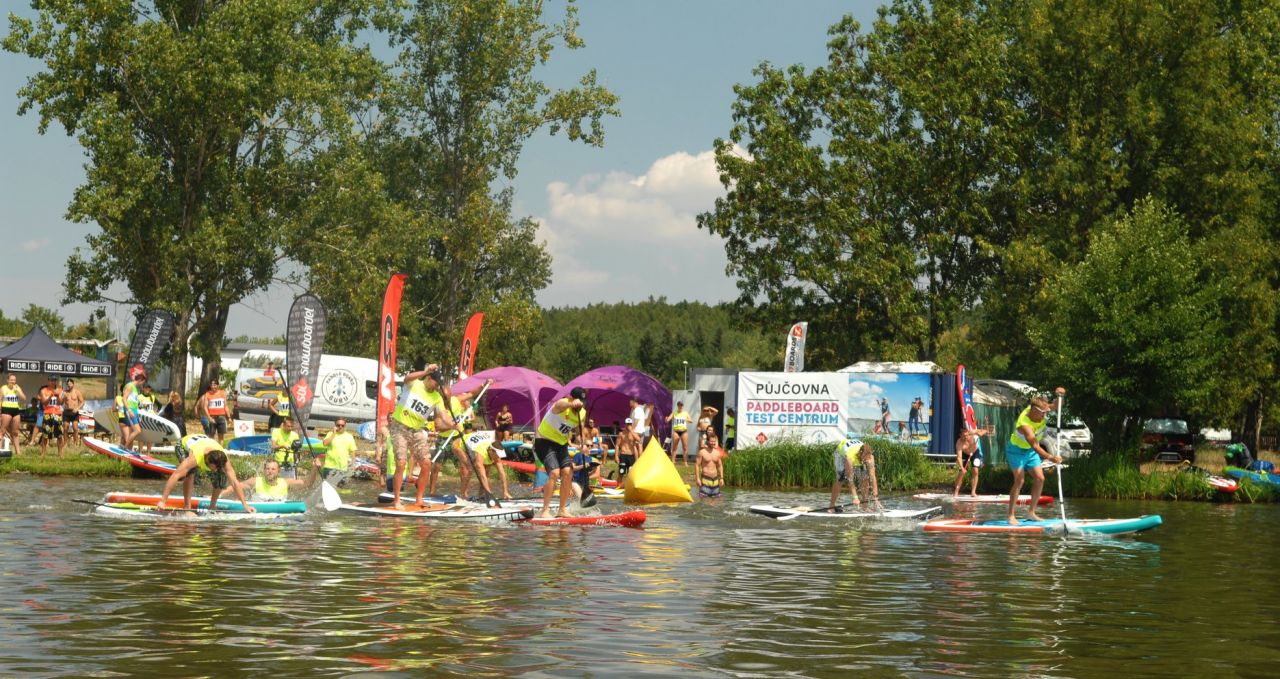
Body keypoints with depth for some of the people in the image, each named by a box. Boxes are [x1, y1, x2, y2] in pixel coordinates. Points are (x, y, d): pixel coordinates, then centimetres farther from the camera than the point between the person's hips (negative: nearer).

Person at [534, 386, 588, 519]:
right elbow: (559, 406, -47)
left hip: (561, 444, 7)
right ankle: (545, 511, -20)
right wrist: (572, 404, -68)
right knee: (554, 472, -22)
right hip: (545, 442, -7)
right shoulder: (562, 404, -22)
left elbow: (579, 432, 10)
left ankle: (563, 510, 5)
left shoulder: (582, 414, 0)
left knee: (568, 473, -6)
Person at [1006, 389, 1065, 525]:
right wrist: (1050, 457, -57)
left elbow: (1056, 406, -8)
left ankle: (1031, 513, 7)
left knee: (1039, 478, -1)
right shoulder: (1024, 424, -37)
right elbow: (1035, 445, -46)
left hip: (1031, 451, 8)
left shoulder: (1039, 411, -16)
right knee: (1019, 480, -18)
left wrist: (1059, 396, -31)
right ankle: (1011, 516, -15)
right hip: (1016, 450, -8)